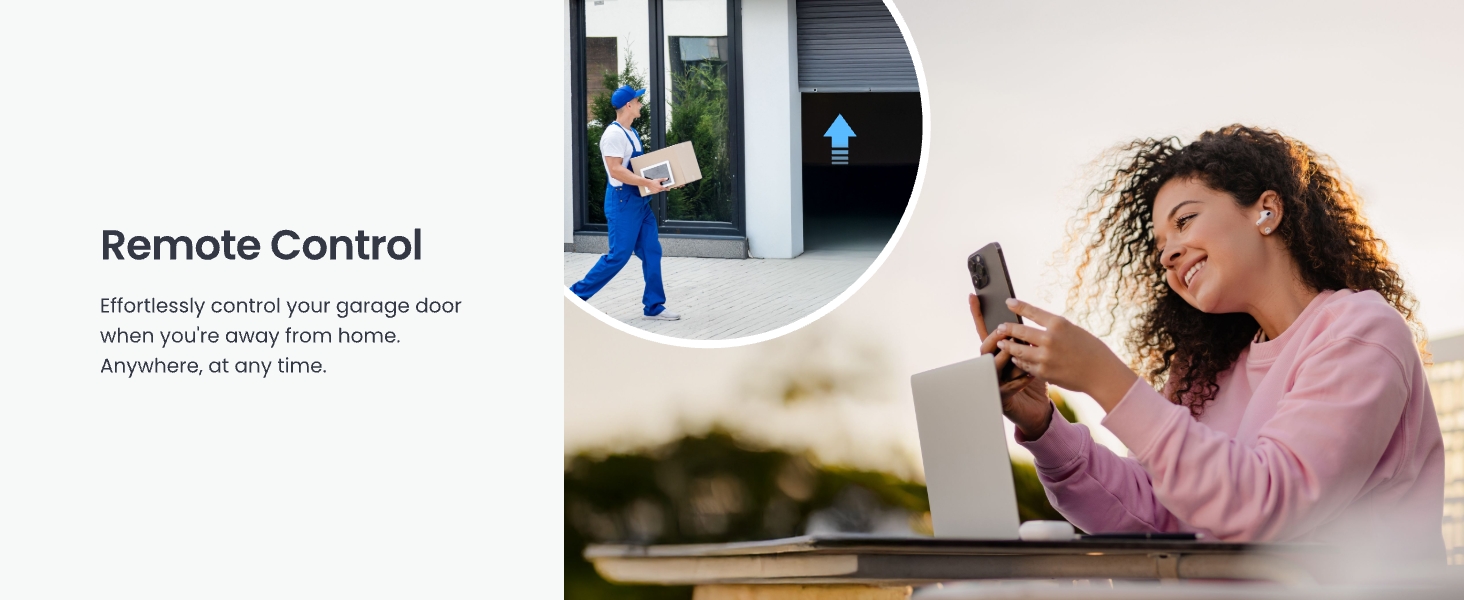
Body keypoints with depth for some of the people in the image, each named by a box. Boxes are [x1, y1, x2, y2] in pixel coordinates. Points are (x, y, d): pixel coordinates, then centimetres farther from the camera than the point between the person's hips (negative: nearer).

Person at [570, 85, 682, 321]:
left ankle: (654, 306, 10)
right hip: (622, 201, -9)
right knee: (618, 255, -6)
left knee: (651, 252, 6)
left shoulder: (631, 133, 14)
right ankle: (576, 295, 4)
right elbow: (615, 170, -24)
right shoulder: (614, 134, -17)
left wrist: (664, 178, 12)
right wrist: (648, 183, -29)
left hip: (639, 201, 9)